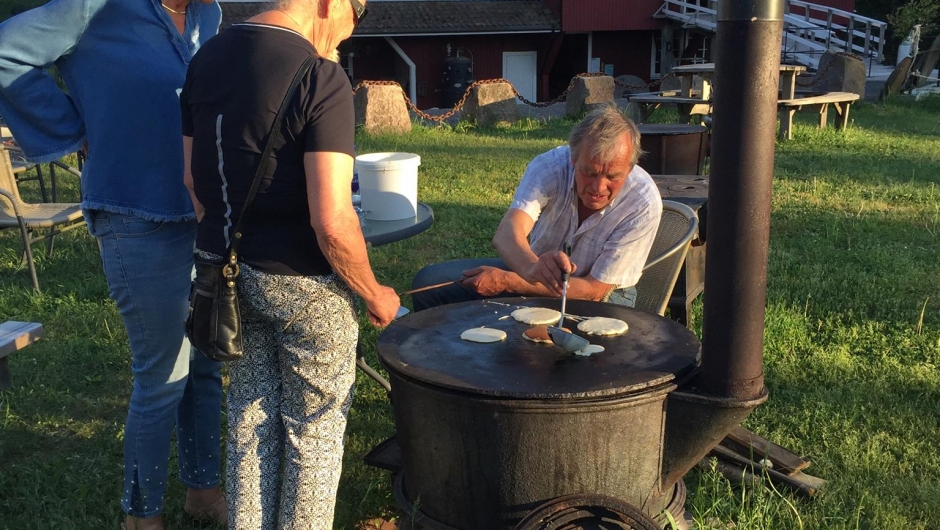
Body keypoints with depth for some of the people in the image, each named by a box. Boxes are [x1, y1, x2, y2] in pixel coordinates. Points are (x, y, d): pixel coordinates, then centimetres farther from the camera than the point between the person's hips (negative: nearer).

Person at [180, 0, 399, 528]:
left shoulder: (207, 57, 3)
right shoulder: (322, 79, -20)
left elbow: (193, 178, 10)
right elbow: (332, 221, -24)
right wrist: (374, 294, -9)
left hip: (229, 270, 7)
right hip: (302, 284, -6)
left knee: (250, 417, 20)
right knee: (313, 428, 13)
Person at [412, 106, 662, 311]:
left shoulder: (643, 203, -27)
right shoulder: (550, 165, -23)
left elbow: (595, 289, -23)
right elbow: (506, 234, -37)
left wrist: (505, 281, -28)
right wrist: (532, 266, -63)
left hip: (600, 294, -3)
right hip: (531, 273, 3)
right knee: (428, 282, -7)